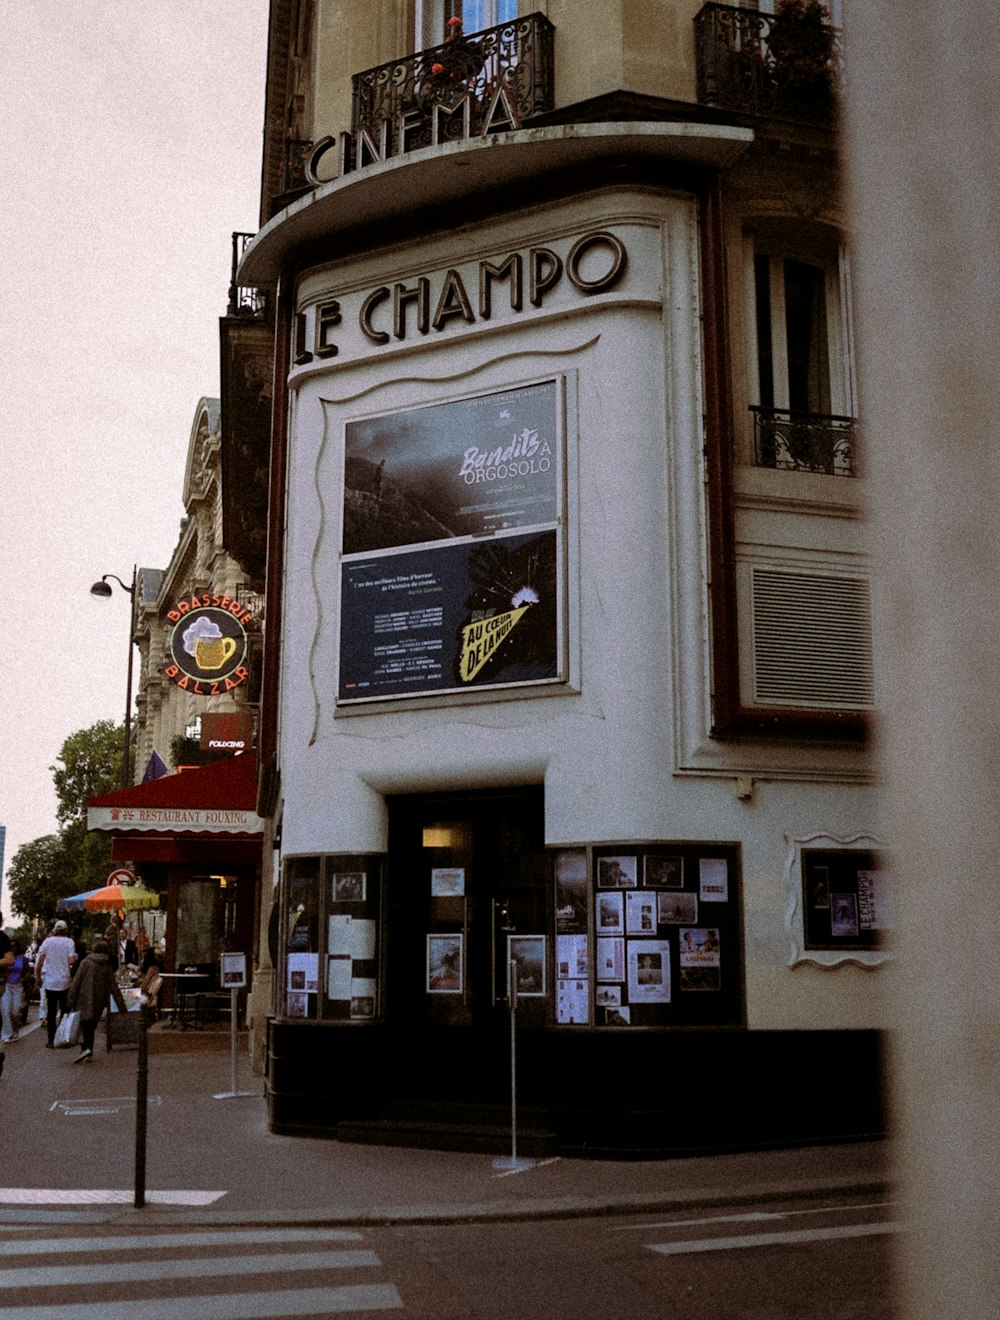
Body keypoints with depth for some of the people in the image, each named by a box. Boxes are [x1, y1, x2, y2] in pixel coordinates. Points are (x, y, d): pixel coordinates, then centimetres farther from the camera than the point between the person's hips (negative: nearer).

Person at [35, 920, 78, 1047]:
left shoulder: (47, 941, -1)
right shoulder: (69, 942, -4)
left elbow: (40, 962, -5)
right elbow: (72, 960, -16)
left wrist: (38, 977, 6)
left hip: (49, 981, 1)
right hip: (64, 982, -1)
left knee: (51, 1012, 6)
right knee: (64, 1011, 12)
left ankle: (51, 1040, 3)